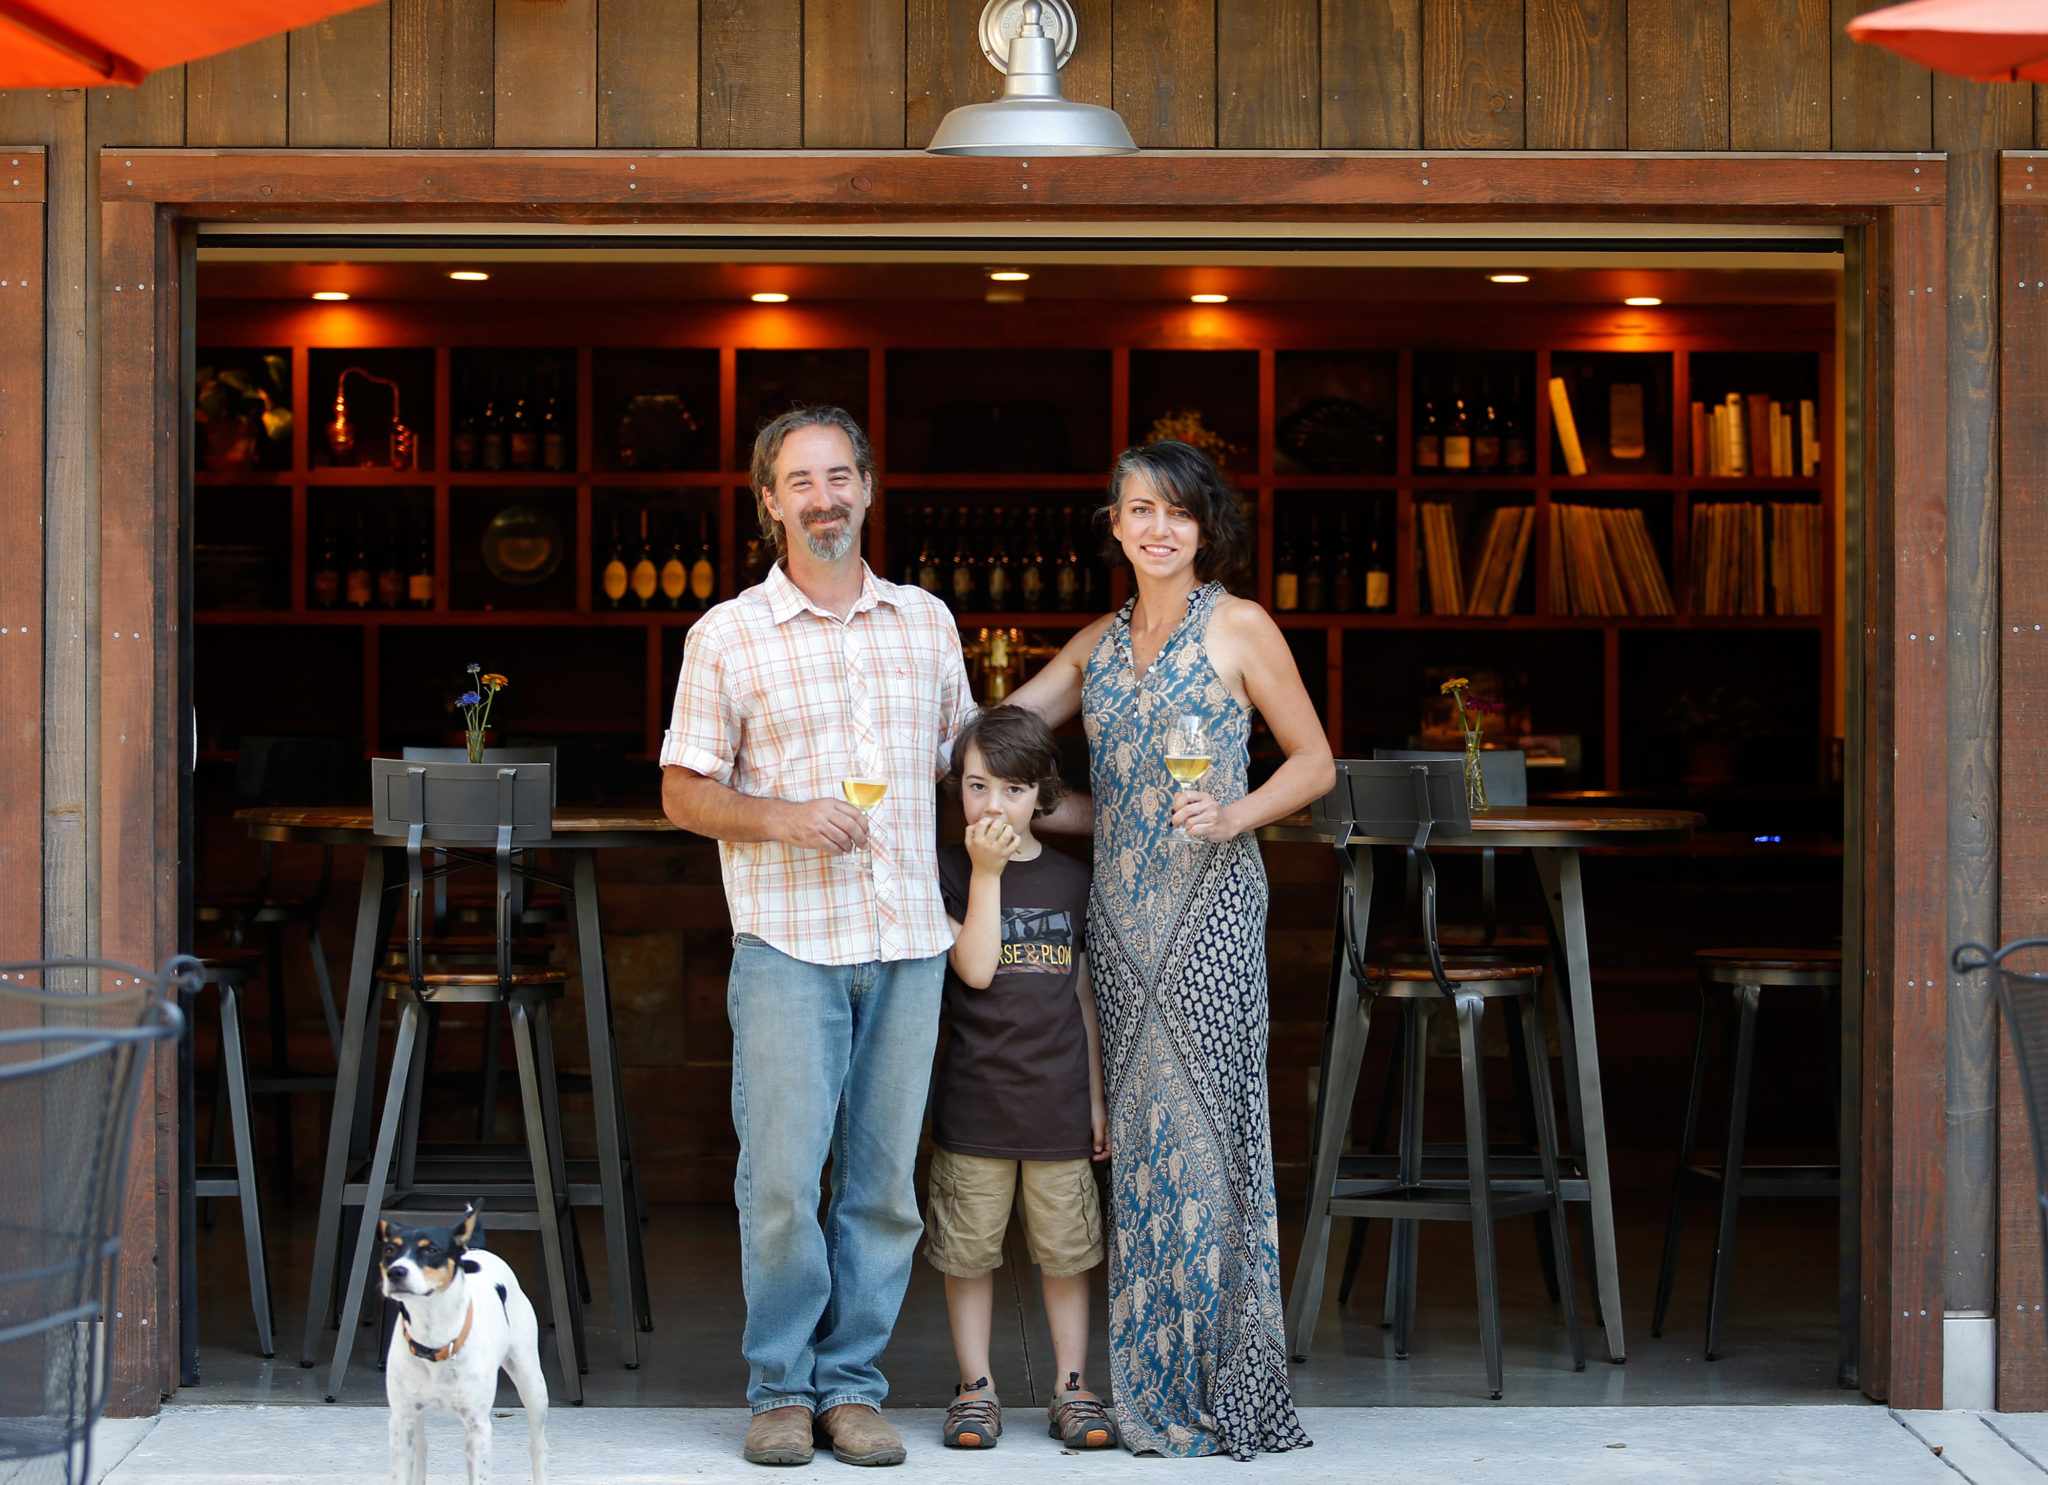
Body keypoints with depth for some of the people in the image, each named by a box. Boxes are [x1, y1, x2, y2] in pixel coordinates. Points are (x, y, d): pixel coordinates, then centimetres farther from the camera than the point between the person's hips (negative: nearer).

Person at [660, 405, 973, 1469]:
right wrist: (782, 817, -12)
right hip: (788, 943, -3)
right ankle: (781, 1388, 7)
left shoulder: (927, 622, 13)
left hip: (909, 942, 3)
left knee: (884, 1180, 3)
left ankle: (852, 1382, 13)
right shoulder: (728, 636, 3)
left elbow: (962, 759, 24)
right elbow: (683, 792, 3)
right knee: (782, 1176, -7)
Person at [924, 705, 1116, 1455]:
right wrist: (987, 873, -17)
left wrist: (1096, 1097, 11)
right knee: (969, 1251, 3)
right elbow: (976, 970, -13)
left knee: (1066, 1251, 6)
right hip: (974, 1102, -2)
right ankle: (975, 1389, 13)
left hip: (1057, 1103, 2)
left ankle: (1072, 1389, 14)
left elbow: (1083, 995, 12)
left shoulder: (1071, 880, 8)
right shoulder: (948, 872, -1)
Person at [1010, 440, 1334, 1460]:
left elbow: (1314, 762, 3)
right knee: (1137, 1132, 4)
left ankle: (1221, 1387, -2)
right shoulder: (1098, 643, 16)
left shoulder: (1241, 628, 1)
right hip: (1118, 912, 5)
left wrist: (1233, 816, -13)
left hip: (1208, 905, -5)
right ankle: (1150, 1390, 9)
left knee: (1202, 1122, -8)